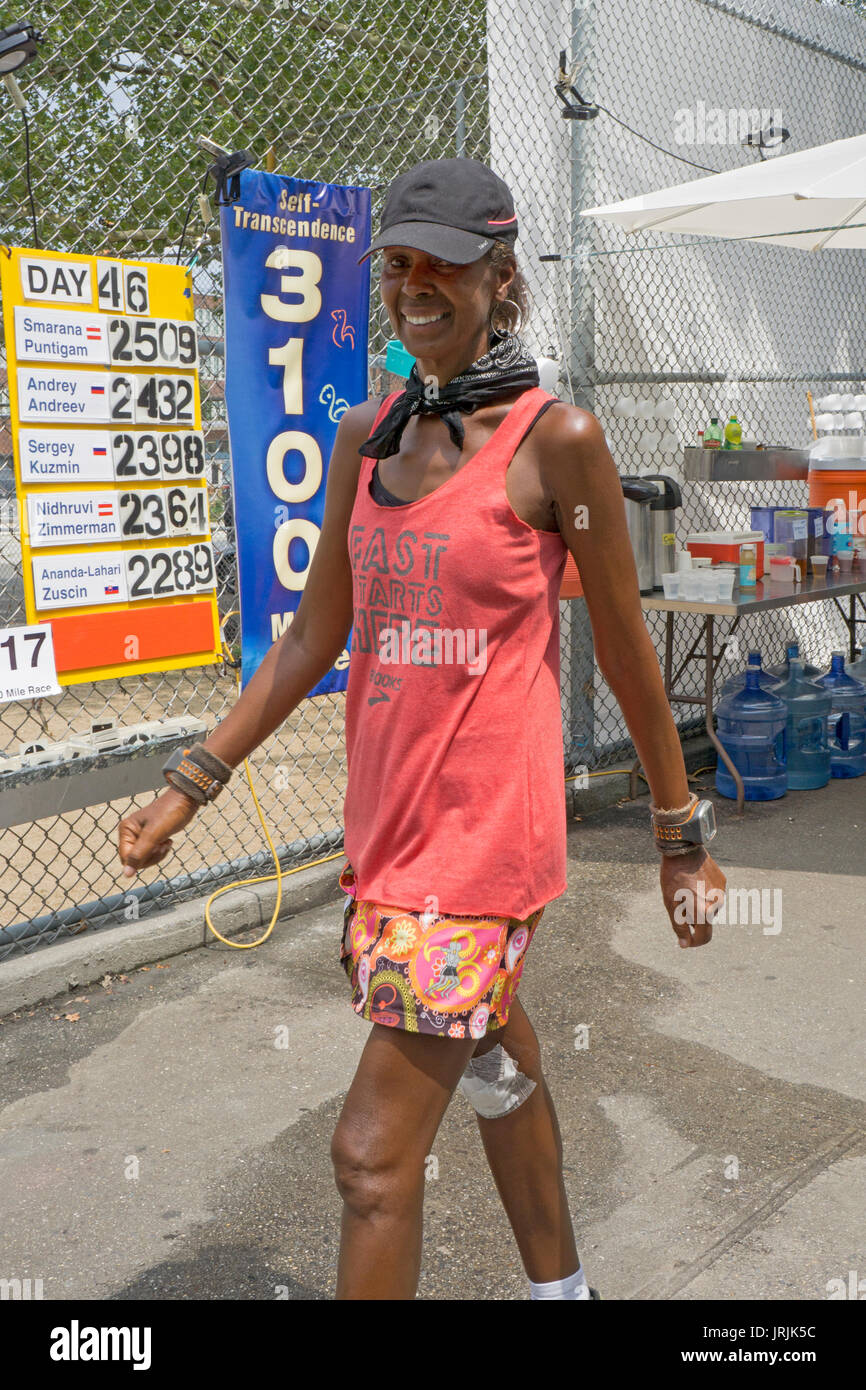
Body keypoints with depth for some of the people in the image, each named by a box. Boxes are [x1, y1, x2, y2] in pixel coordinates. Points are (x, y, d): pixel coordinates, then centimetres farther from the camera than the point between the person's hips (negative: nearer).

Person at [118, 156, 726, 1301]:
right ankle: (563, 1289, 48)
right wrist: (190, 786, 11)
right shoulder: (366, 437, 7)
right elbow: (315, 637, 11)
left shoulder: (556, 438, -10)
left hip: (486, 828, -7)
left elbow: (626, 653, -4)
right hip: (385, 817, 7)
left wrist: (682, 838, 2)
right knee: (499, 1073, 25)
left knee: (373, 1158, -4)